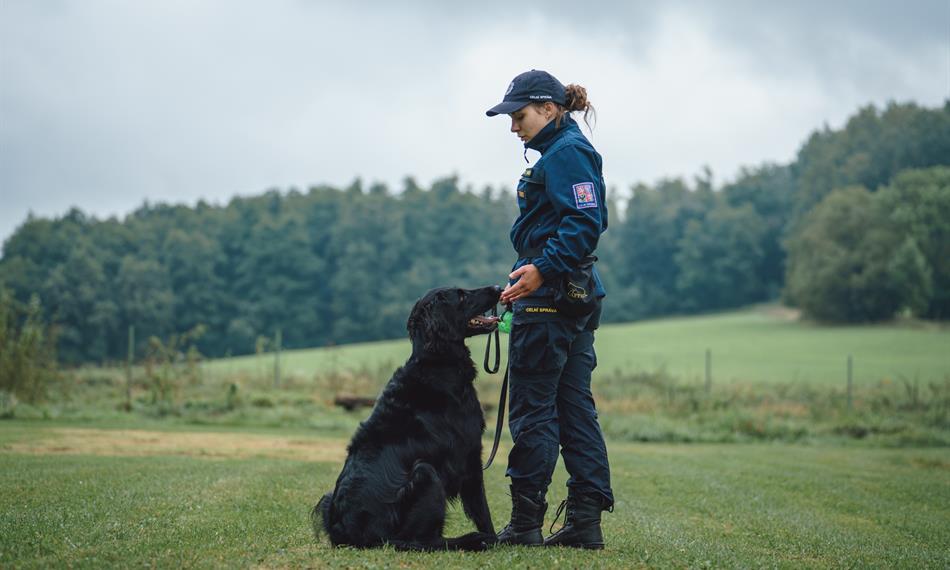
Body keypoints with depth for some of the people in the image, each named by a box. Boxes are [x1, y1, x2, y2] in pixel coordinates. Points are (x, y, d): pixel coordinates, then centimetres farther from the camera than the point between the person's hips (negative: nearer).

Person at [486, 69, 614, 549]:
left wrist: (542, 270, -27)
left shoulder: (565, 153, -11)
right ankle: (586, 521, 9)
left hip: (549, 299, -10)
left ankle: (525, 523, 0)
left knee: (533, 409, -5)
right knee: (574, 407, 8)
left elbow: (585, 223, -21)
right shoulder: (566, 152, 20)